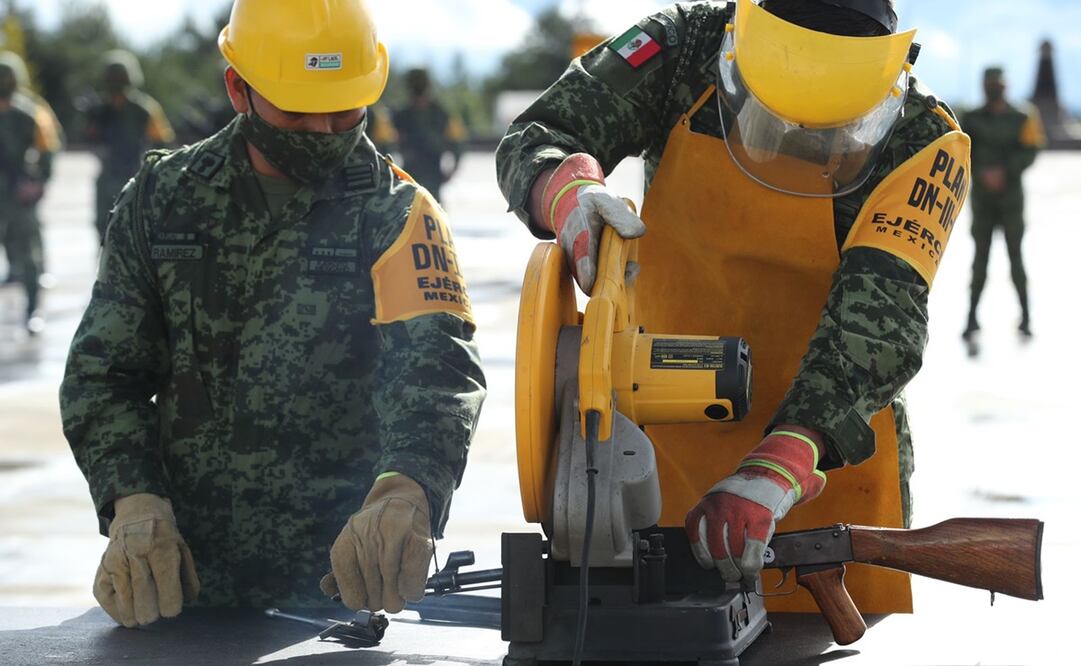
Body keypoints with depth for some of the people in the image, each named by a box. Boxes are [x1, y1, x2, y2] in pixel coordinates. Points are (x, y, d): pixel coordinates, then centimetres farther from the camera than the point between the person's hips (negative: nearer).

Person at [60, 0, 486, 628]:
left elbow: (435, 368, -18)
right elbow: (102, 374, 9)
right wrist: (135, 503, -11)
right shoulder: (163, 199, 8)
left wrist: (405, 493, -40)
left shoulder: (396, 217, -1)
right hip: (181, 576, 2)